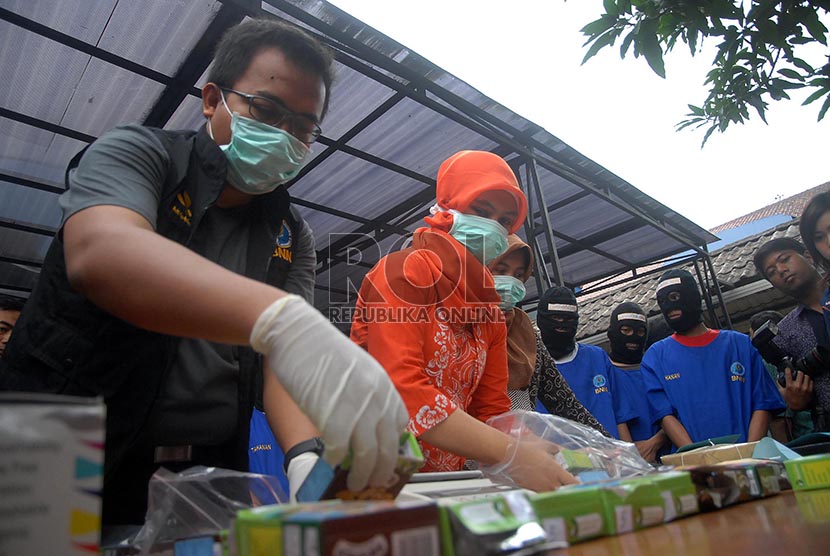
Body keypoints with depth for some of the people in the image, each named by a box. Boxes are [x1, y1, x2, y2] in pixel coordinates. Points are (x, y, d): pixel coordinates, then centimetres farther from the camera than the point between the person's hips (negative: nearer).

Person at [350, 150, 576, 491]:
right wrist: (512, 455, -26)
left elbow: (493, 409, 7)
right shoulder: (404, 271, -10)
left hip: (446, 481, 5)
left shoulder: (489, 310, 10)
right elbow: (401, 390, -21)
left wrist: (534, 458, -12)